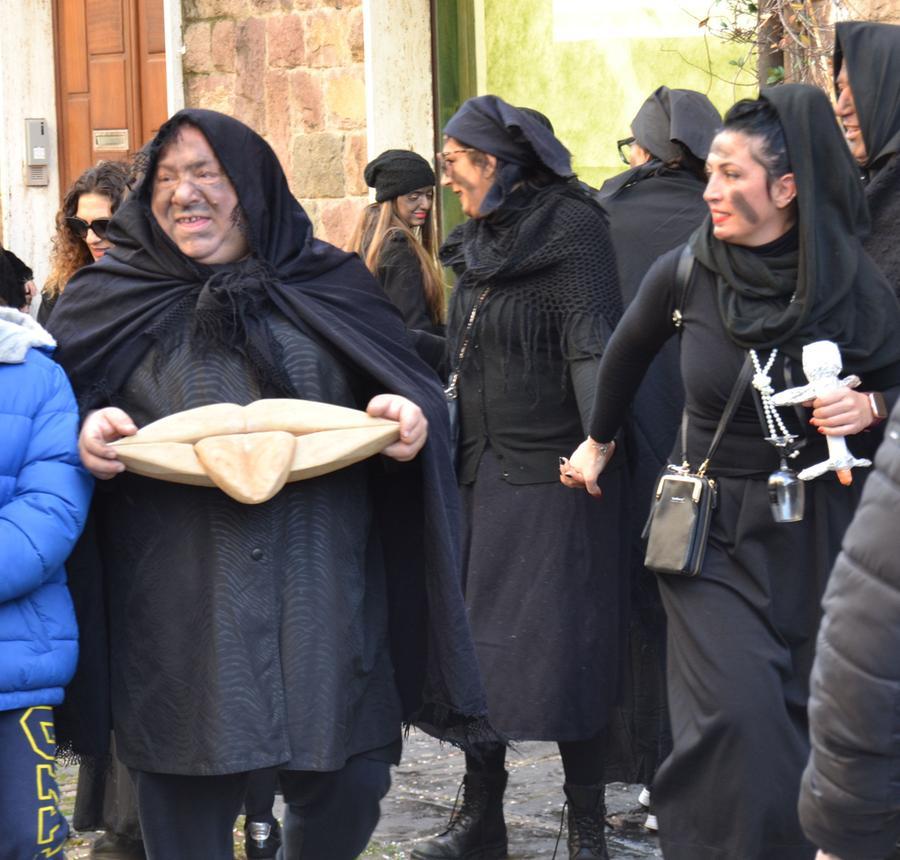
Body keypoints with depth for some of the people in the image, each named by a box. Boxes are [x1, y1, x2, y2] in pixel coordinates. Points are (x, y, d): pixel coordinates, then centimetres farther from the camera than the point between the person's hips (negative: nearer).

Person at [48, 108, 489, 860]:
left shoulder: (330, 287, 10)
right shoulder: (113, 301, 9)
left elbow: (411, 387, 14)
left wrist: (410, 418, -10)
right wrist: (85, 433, -13)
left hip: (322, 594, 1)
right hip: (179, 607, -1)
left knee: (349, 785, 2)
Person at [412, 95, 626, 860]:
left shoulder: (572, 231, -10)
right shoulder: (480, 241, 13)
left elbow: (593, 347, -20)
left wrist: (597, 440, -34)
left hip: (552, 477, -8)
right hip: (484, 473, 8)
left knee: (562, 647, -5)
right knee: (476, 644, 8)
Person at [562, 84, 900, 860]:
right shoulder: (685, 274, -6)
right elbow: (628, 351, 15)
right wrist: (599, 441, 28)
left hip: (819, 534, 1)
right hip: (715, 530, 0)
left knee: (809, 712, 5)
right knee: (741, 713, -13)